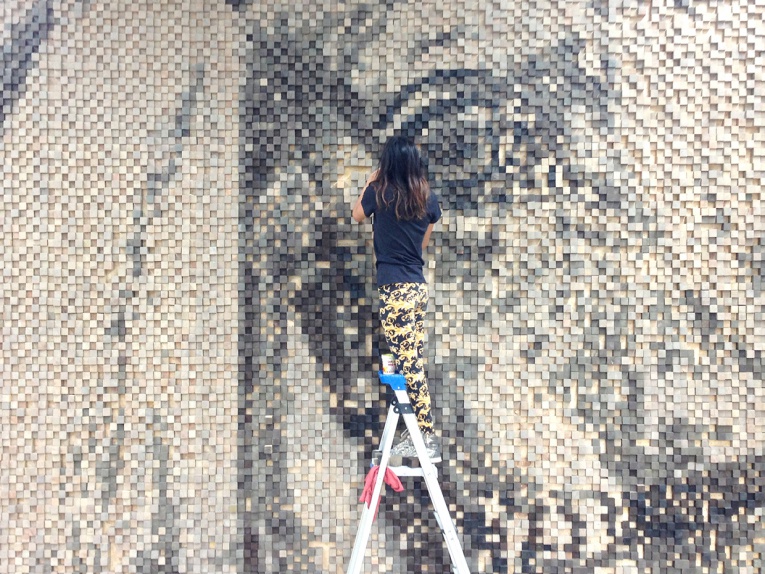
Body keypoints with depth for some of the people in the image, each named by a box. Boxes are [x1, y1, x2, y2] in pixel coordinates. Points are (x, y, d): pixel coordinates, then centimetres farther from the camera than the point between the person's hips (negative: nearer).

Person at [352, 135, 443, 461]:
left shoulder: (380, 192, -7)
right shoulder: (426, 197, 6)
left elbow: (357, 215, 14)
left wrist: (369, 184, 23)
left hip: (395, 288, -6)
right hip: (418, 286, 6)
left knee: (408, 365, -6)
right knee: (412, 362, 11)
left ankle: (427, 440, -6)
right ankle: (415, 433, 16)